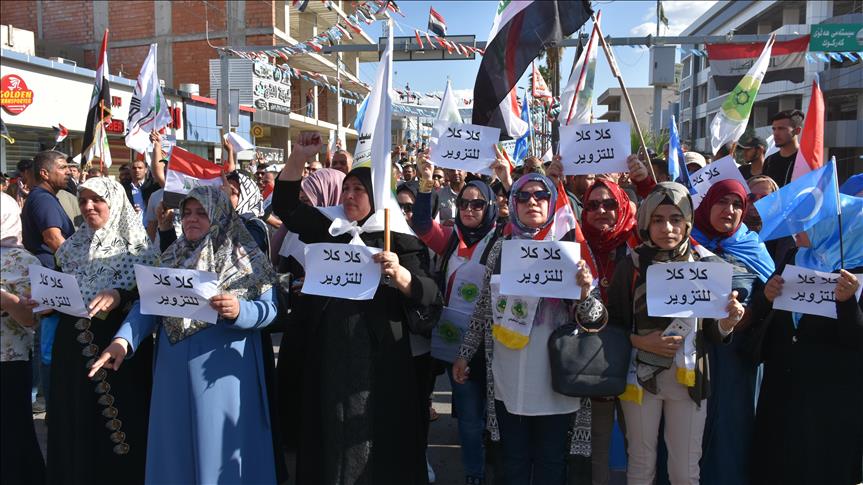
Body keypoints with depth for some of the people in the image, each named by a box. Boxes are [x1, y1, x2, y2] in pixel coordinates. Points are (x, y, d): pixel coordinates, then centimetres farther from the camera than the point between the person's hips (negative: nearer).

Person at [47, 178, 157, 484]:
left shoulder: (136, 246, -4)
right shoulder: (73, 245, 13)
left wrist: (120, 296, -25)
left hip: (120, 343, -5)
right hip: (75, 344, 5)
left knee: (121, 420, 1)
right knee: (75, 421, 11)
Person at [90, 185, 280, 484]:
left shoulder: (246, 257, -3)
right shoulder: (172, 257, 11)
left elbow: (269, 308, -9)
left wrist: (239, 311, -29)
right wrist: (124, 339, -14)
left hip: (221, 372, -4)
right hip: (176, 371, 4)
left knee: (219, 446, 3)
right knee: (177, 446, 13)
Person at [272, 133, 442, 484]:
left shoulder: (397, 238, -3)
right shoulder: (328, 227, 11)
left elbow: (428, 294, -9)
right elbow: (286, 205, 14)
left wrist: (399, 274, -29)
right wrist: (298, 158, 2)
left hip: (377, 352, -4)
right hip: (329, 348, 4)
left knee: (373, 431, 4)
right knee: (331, 430, 11)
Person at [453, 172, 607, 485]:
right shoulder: (501, 248, 4)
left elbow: (588, 315, -5)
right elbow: (483, 308, 10)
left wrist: (585, 292, -25)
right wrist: (465, 353, 10)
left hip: (554, 378, -2)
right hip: (507, 379, 2)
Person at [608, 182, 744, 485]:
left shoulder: (706, 264, 0)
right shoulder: (631, 267, -4)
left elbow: (712, 333, 5)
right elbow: (612, 325, -2)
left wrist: (728, 322, -15)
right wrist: (642, 341, -18)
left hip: (689, 378, 1)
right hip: (641, 376, -1)